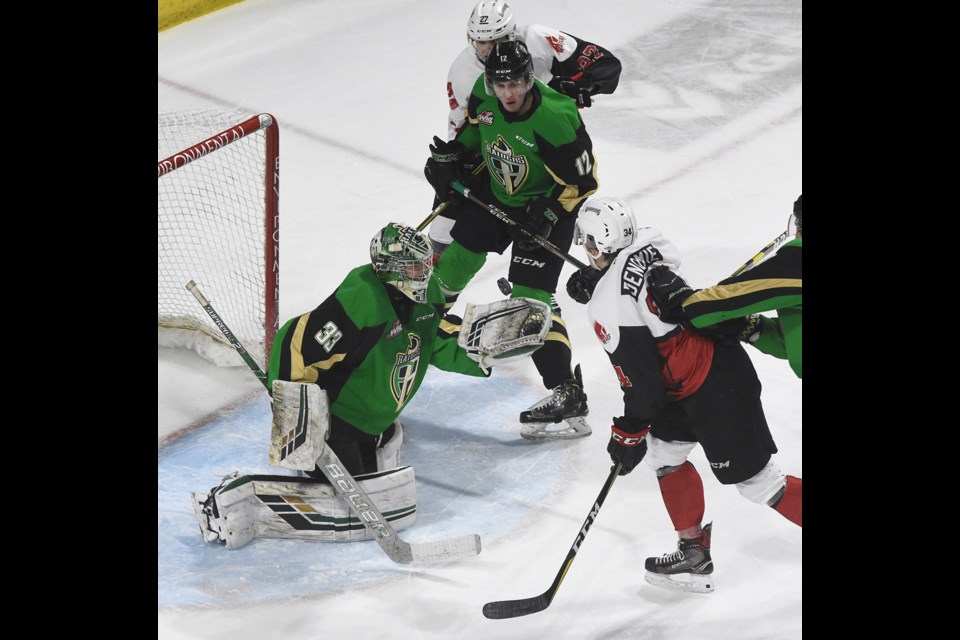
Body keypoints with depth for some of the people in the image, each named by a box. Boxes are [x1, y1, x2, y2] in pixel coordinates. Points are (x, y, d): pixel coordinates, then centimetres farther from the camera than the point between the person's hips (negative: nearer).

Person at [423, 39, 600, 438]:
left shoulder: (555, 118, -34)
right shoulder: (484, 95, -16)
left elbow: (582, 178, -24)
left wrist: (548, 214, -28)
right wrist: (446, 156, 5)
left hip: (547, 204, -6)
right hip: (497, 192, 7)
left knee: (531, 296, -15)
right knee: (458, 252, 20)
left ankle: (567, 393, -14)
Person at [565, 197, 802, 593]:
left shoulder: (607, 309, -22)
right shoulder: (647, 245, -2)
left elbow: (642, 385, -18)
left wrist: (627, 436, -2)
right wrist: (596, 279, 18)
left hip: (711, 393, -10)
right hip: (724, 355, 10)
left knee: (757, 483, -1)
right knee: (663, 453, 20)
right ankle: (694, 556, 25)